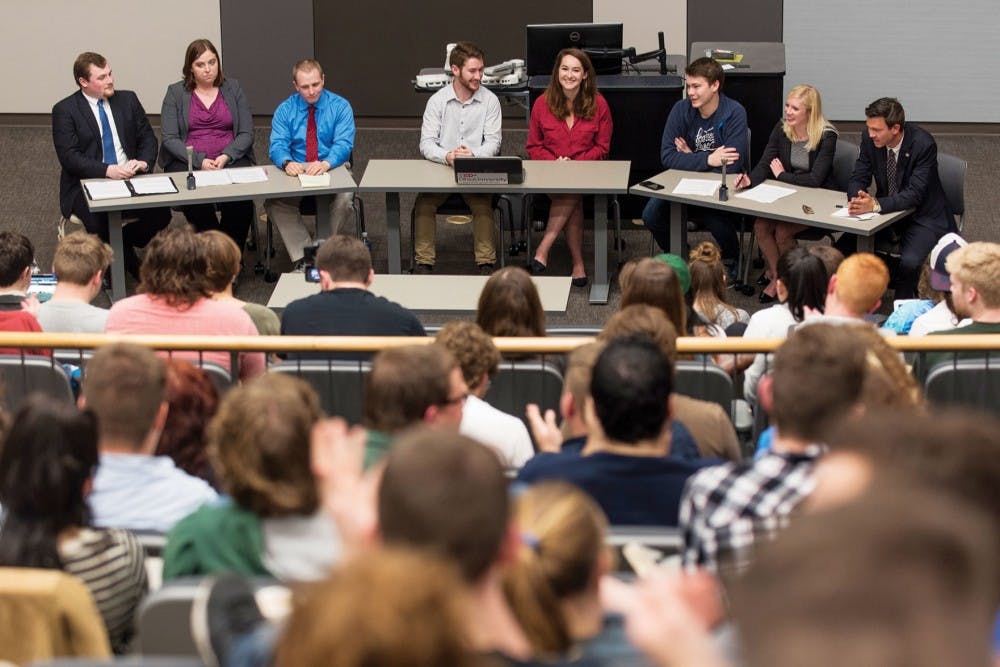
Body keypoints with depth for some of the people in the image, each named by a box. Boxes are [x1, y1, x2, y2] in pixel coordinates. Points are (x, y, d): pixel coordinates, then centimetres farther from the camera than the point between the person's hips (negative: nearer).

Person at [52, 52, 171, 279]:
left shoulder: (127, 100, 11)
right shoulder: (65, 110, -2)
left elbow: (148, 138, 13)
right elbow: (69, 157, -10)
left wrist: (144, 162, -10)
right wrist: (107, 170, -23)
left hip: (129, 179, 3)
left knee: (161, 214, -23)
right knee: (100, 219, -33)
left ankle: (123, 243, 7)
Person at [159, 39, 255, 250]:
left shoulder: (233, 88, 13)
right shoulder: (175, 93, 8)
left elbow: (246, 134, 7)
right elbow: (169, 138, 0)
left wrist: (226, 157, -11)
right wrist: (199, 161, -15)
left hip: (231, 160, 1)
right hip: (187, 161, -1)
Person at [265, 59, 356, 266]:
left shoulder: (340, 107, 1)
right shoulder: (285, 110, 6)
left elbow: (344, 144, -12)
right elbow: (278, 146, -5)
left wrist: (325, 164, -34)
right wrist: (287, 163, -31)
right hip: (295, 173, 1)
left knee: (344, 199, -35)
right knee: (273, 202, -29)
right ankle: (302, 258, -24)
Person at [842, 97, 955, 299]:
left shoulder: (923, 144, -24)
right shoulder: (869, 139, -9)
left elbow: (915, 194, -28)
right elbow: (858, 178, -2)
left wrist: (876, 205, -41)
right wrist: (858, 199, -27)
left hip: (921, 216, -5)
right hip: (886, 213, 5)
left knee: (910, 262, -32)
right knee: (842, 248, -16)